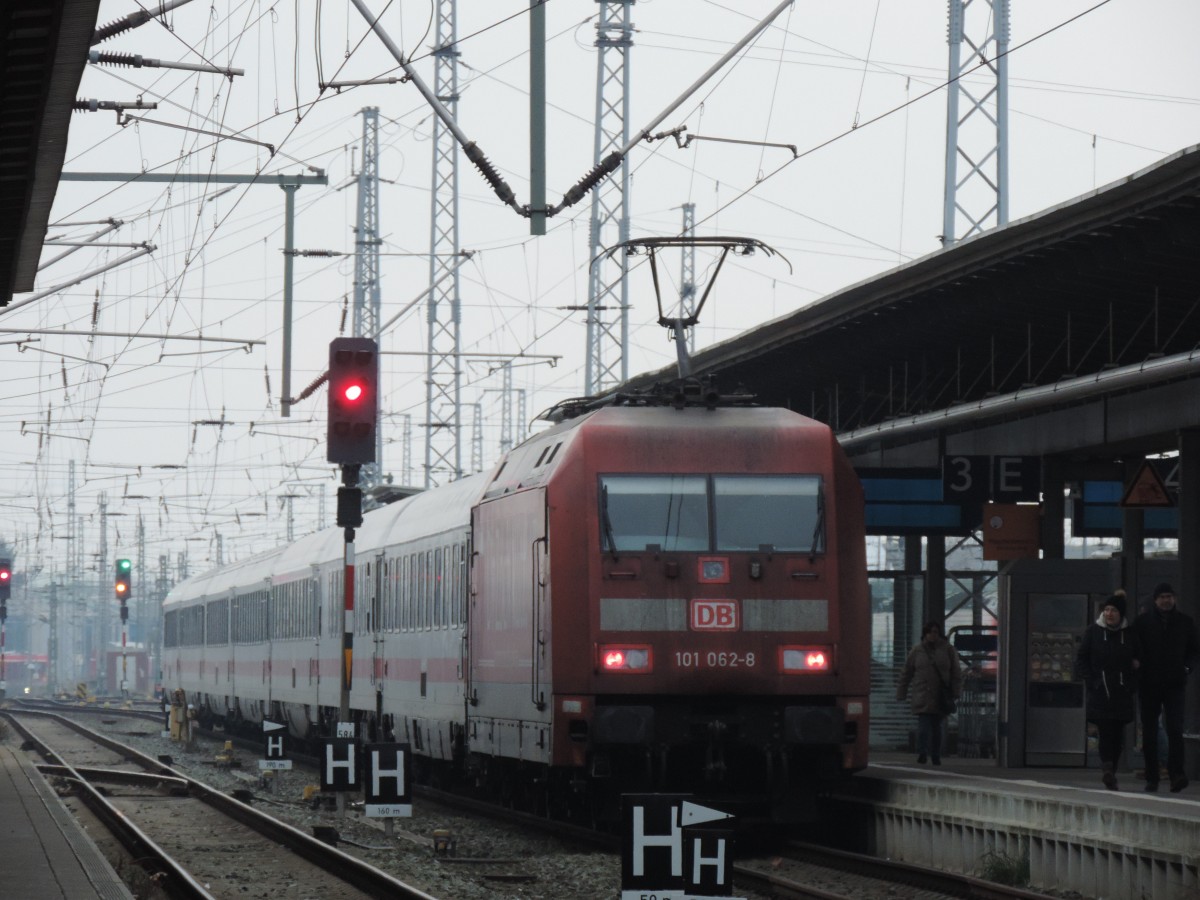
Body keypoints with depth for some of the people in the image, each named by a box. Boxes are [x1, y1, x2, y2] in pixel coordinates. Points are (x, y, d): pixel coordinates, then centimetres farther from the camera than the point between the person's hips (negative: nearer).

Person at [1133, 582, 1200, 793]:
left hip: (1174, 685, -1)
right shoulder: (1142, 622, 4)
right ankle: (1151, 778, 11)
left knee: (1175, 730, -15)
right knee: (1149, 733, 5)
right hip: (1149, 686, 1)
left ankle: (1176, 775, -23)